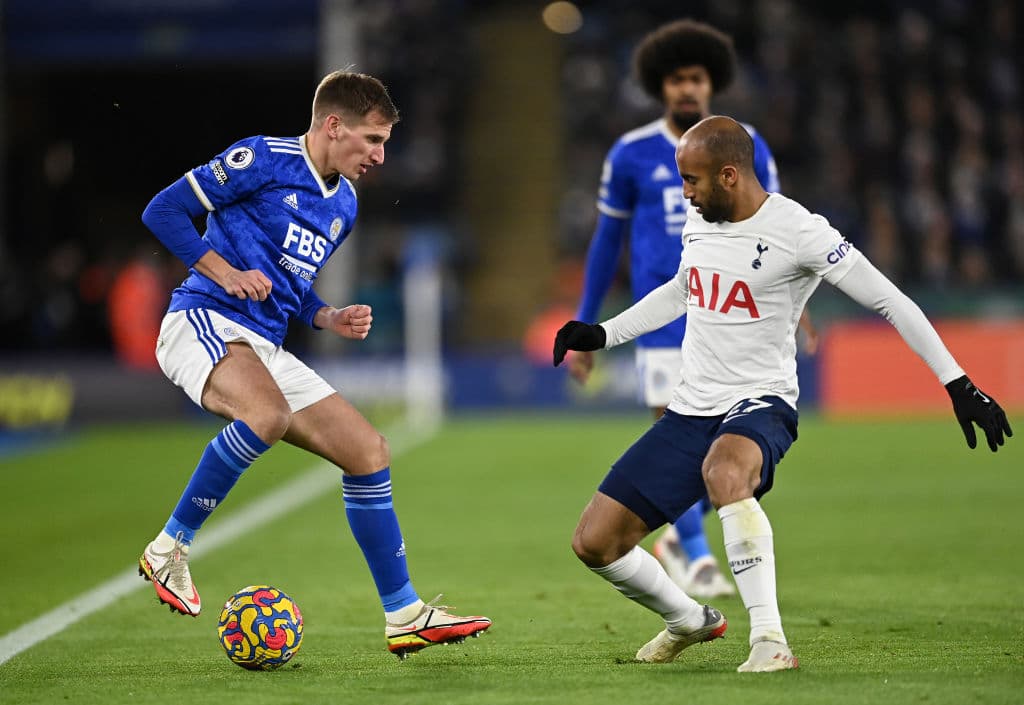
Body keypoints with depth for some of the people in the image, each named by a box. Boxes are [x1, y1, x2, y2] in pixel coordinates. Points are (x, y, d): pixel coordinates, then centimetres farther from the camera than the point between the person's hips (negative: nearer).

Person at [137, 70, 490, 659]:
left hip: (266, 349, 9)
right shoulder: (263, 160, -7)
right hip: (204, 323, -9)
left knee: (369, 452, 2)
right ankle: (170, 549, -22)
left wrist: (329, 319, 9)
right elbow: (163, 211, -7)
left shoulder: (343, 204, 18)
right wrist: (225, 272, -16)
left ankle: (404, 616, 9)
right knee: (268, 416, -38)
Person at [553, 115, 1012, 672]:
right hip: (690, 410, 7)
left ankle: (769, 639, -37)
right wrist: (601, 335, 25)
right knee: (594, 542, -1)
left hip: (759, 403, -7)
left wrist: (959, 385, -14)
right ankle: (690, 621, 27)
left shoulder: (797, 231, -13)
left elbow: (890, 302, -11)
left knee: (723, 470, -44)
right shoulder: (698, 219, 8)